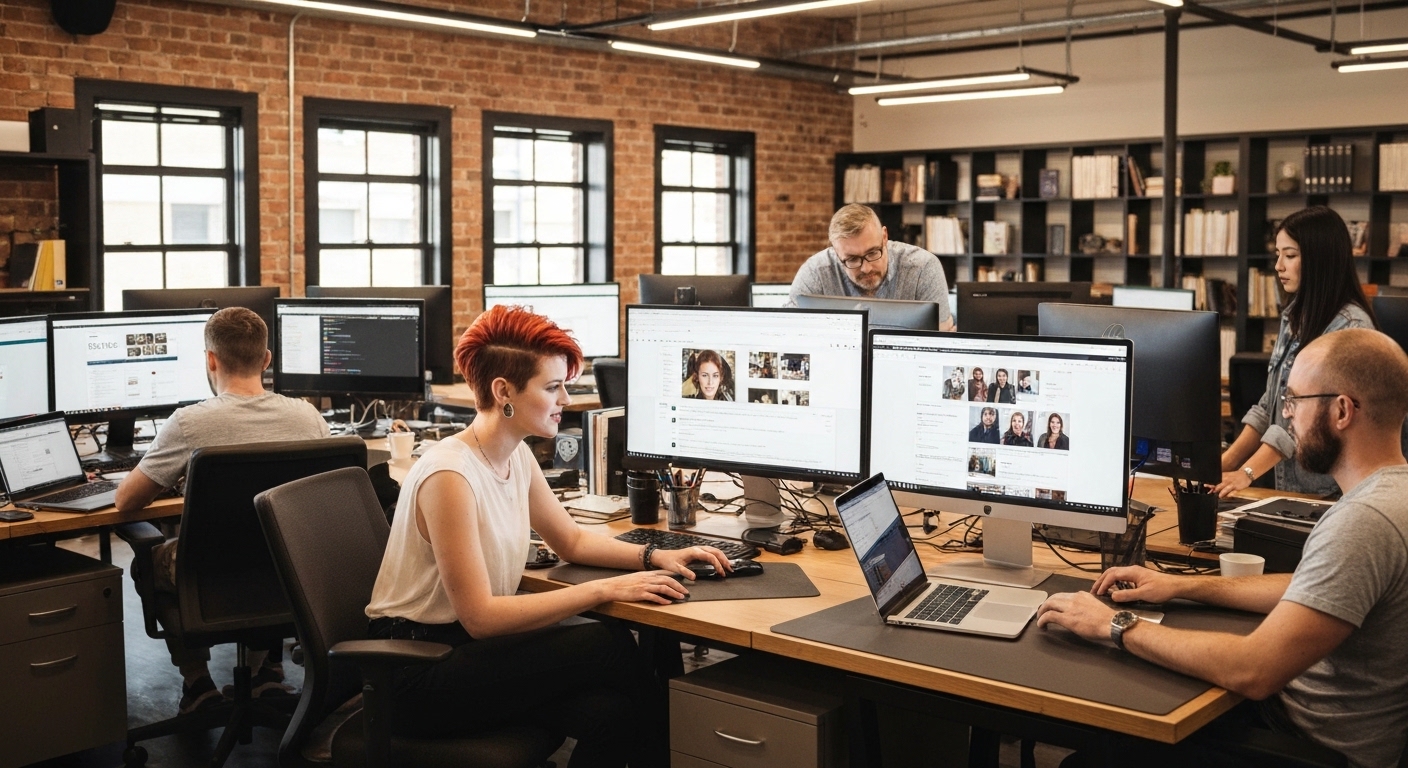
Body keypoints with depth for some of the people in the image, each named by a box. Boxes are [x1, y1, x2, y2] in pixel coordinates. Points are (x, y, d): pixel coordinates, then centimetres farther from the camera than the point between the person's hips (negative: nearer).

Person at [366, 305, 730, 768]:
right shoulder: (450, 474, -23)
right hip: (419, 674, -7)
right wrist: (606, 590, -24)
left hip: (471, 647, 7)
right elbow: (480, 616, -24)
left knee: (609, 713, -21)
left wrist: (655, 557, 2)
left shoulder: (517, 457, 4)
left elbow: (572, 540, 19)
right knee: (609, 646, -19)